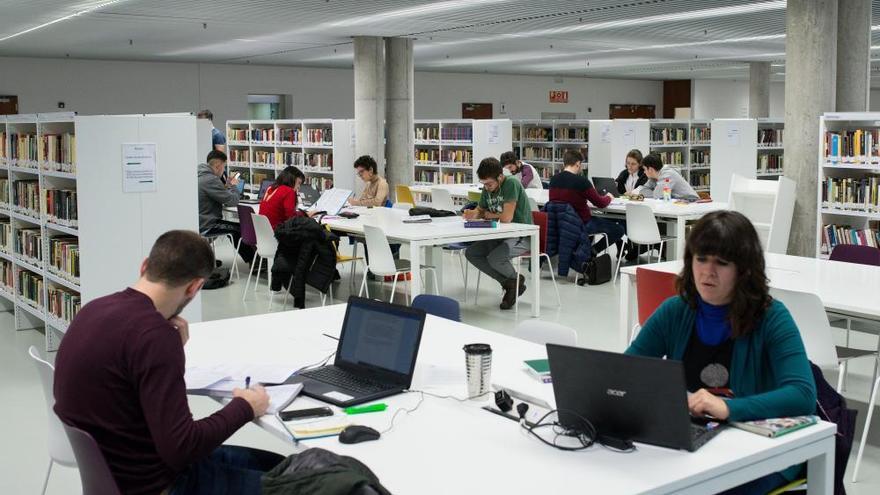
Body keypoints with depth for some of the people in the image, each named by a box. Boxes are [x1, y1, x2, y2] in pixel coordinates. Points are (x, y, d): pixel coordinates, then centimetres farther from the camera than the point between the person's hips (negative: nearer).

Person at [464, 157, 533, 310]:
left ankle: (516, 279, 4)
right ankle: (509, 283, 2)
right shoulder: (487, 189, 2)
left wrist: (489, 215, -7)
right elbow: (480, 210, 19)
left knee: (494, 258, -31)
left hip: (522, 236, -9)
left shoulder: (511, 184, -20)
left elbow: (507, 217, -27)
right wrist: (473, 214, -6)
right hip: (500, 235, 9)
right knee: (470, 253, -6)